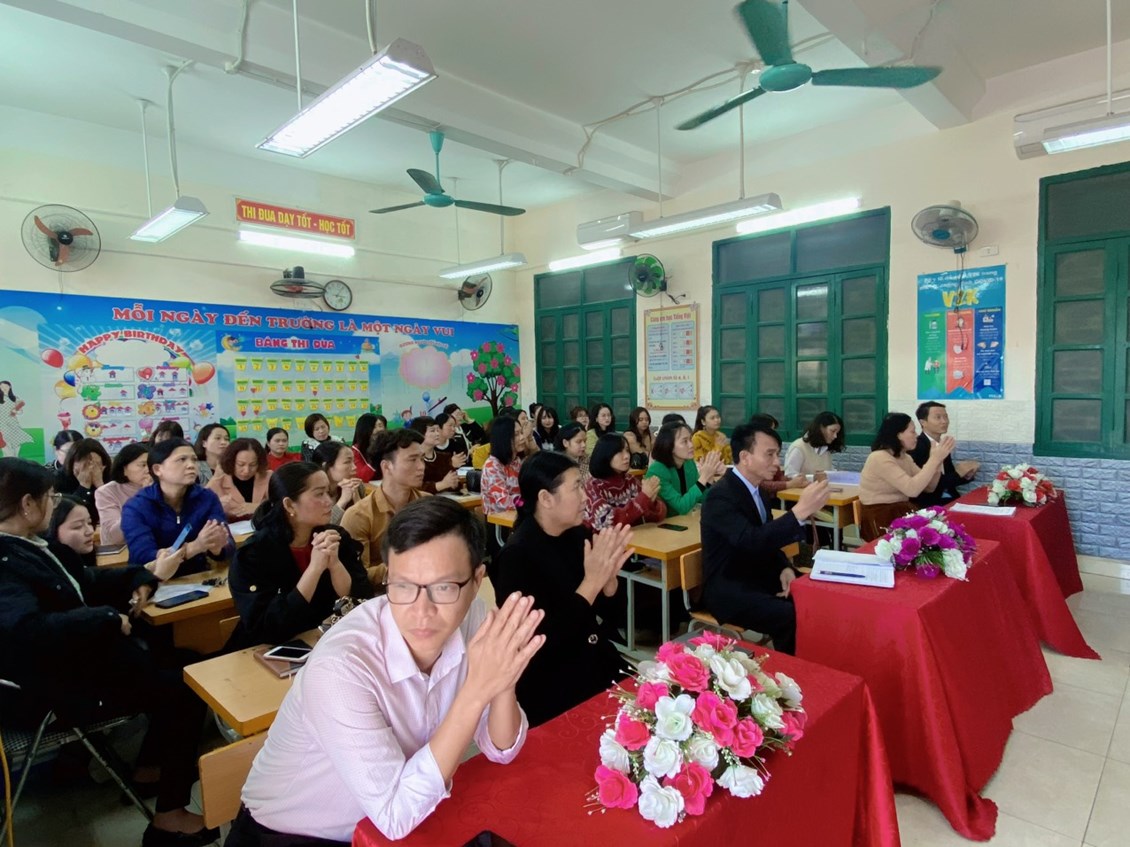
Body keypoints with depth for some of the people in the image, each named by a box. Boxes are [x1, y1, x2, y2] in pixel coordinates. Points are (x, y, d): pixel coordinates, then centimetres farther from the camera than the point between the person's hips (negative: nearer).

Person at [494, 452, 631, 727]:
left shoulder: (580, 535, -1)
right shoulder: (517, 555, -19)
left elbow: (608, 614, 4)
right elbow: (543, 642, -23)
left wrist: (609, 576, -16)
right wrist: (592, 581, -25)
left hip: (601, 668, 6)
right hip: (554, 691, -6)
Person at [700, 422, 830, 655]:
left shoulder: (753, 488, 7)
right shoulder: (722, 495, -21)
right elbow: (752, 541, -34)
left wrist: (784, 568, -4)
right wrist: (800, 510, -37)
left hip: (757, 577, 8)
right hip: (729, 589, -8)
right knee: (793, 617, -25)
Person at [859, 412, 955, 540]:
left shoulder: (905, 457, 10)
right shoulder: (880, 458, -18)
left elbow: (929, 487, 8)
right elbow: (912, 489, -27)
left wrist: (937, 459, -5)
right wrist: (935, 459, -21)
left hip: (901, 512, 8)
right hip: (881, 519, -8)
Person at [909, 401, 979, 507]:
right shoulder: (916, 447, -15)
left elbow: (950, 480, 17)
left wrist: (966, 475, -1)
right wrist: (958, 473, -16)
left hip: (949, 499, 8)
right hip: (929, 504, -8)